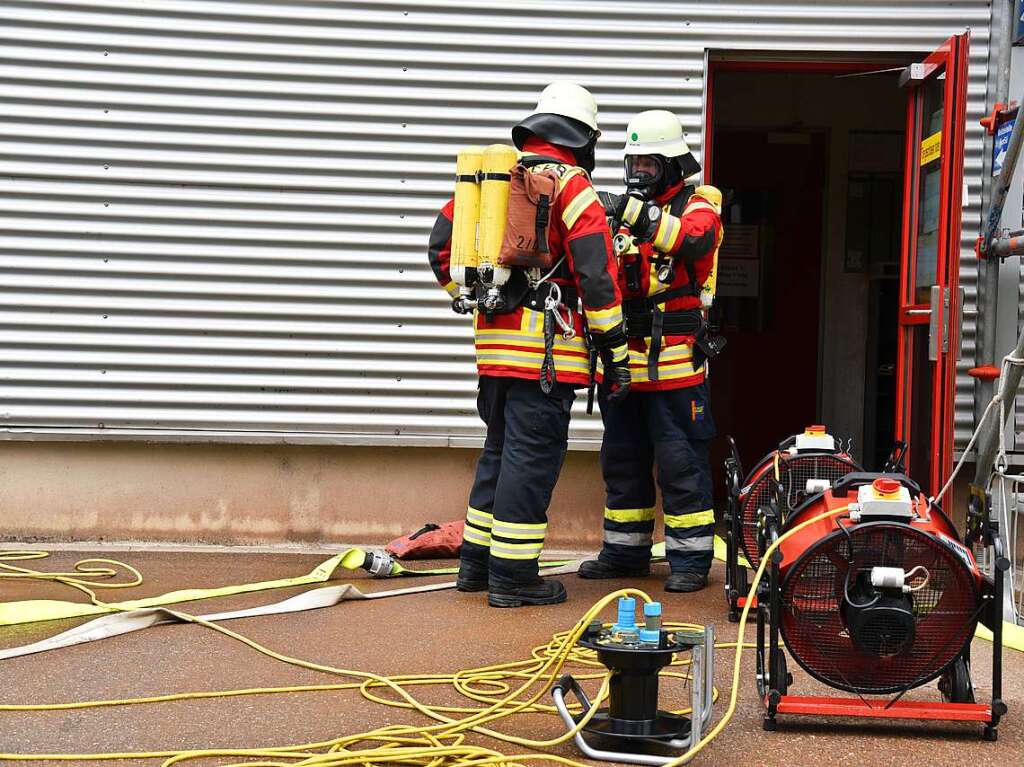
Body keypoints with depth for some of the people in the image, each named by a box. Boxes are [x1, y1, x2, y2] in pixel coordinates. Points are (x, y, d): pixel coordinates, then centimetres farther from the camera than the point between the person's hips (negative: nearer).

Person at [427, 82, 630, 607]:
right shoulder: (571, 186, -7)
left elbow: (442, 242, 17)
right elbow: (597, 274, -12)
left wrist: (467, 298, 30)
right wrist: (615, 351, -8)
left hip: (493, 341, 7)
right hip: (546, 347, -7)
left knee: (499, 451, 18)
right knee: (531, 458, -2)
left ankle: (476, 562, 25)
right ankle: (512, 576, 2)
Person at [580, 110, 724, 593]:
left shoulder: (698, 205, -2)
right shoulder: (628, 209, 16)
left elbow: (694, 239, -26)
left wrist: (636, 213, -36)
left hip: (673, 361, -7)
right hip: (623, 358, 7)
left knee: (680, 461, -4)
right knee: (622, 458, 13)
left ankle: (691, 558, 3)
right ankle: (625, 550, 24)